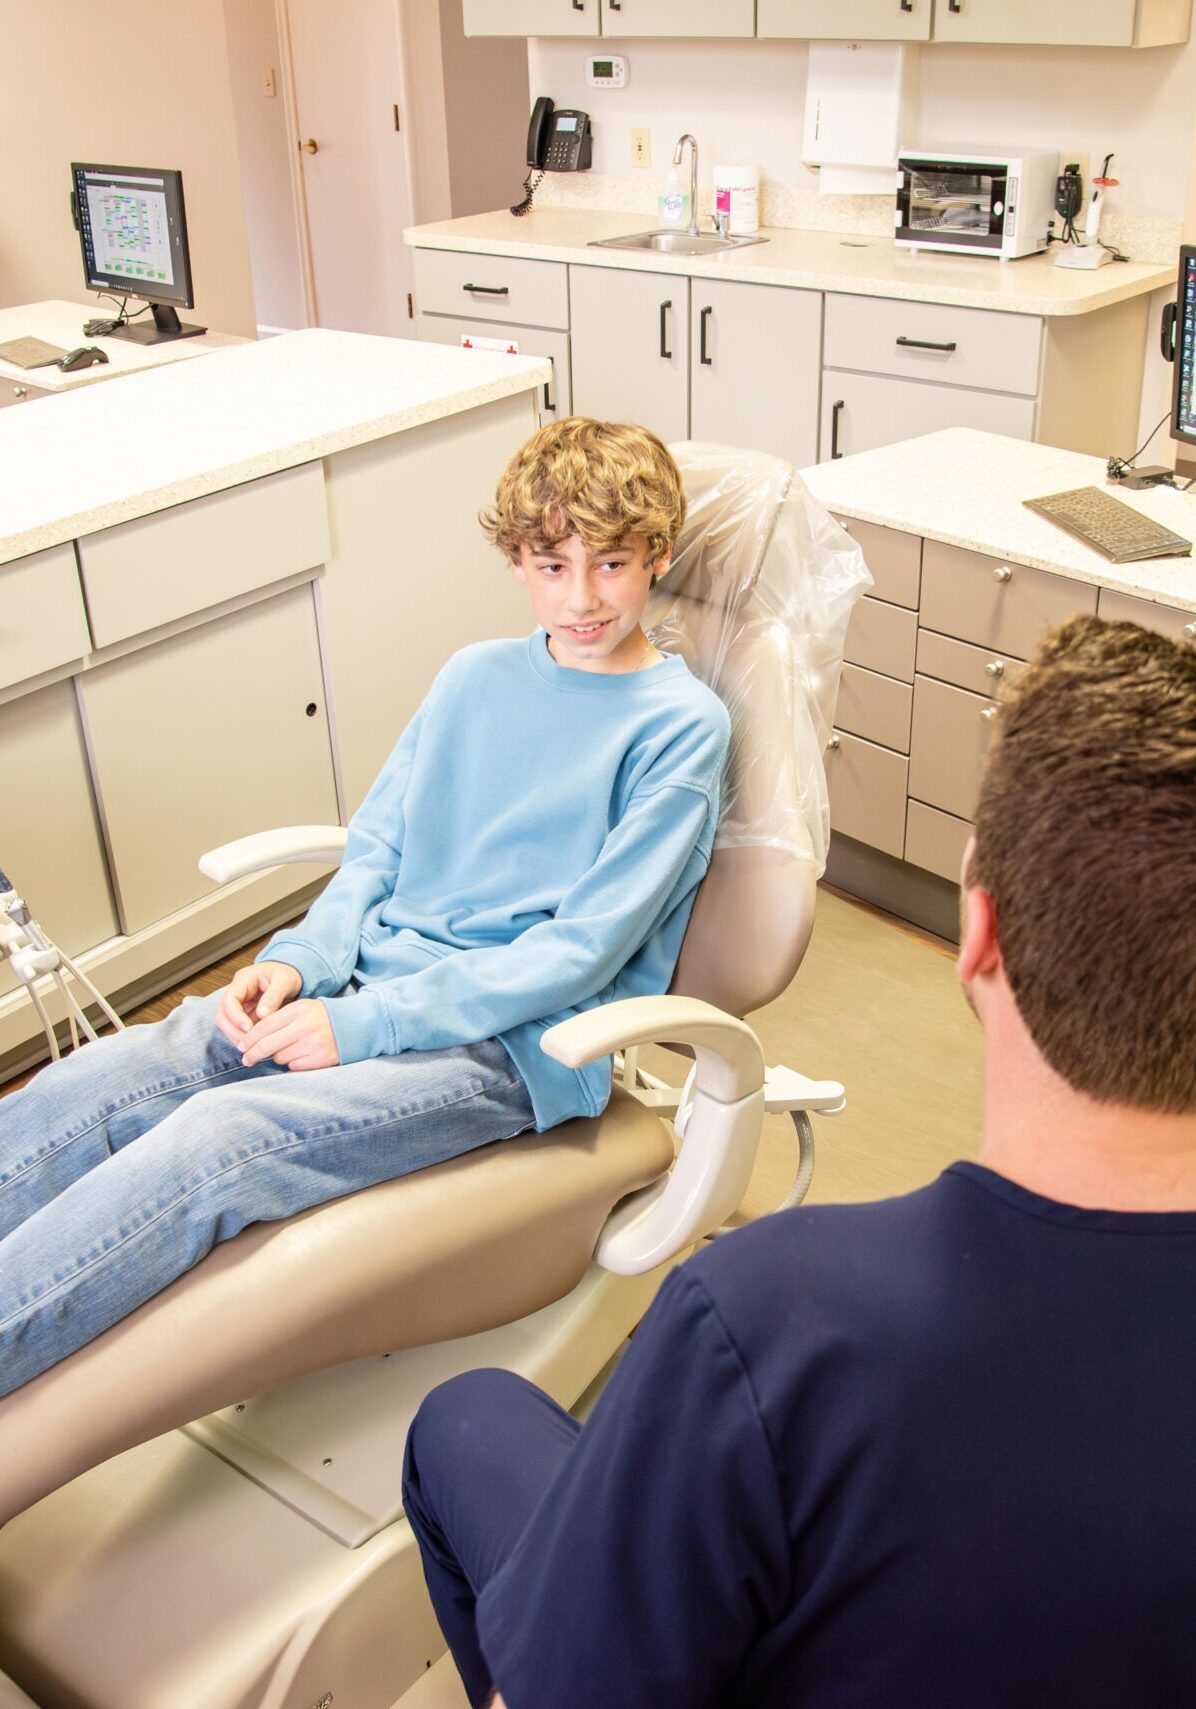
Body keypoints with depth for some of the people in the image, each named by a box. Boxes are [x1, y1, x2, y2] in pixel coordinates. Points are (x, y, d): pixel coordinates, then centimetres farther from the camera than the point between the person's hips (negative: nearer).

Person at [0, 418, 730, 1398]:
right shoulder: (474, 677, 14)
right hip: (370, 981, 6)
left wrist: (366, 1023, -16)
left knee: (214, 1137, -29)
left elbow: (583, 949, -11)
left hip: (519, 1042, -5)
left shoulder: (682, 726, -5)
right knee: (80, 1093, -17)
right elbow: (377, 849, 15)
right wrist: (299, 962, -6)